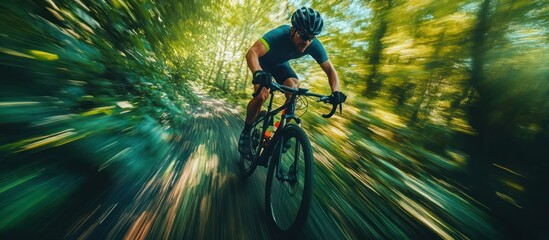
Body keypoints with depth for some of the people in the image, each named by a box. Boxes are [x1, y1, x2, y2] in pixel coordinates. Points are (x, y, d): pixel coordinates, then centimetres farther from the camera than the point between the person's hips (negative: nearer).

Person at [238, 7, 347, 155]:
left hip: (280, 64, 4)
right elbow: (252, 52, -46)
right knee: (262, 95, -29)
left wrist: (336, 91, -35)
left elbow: (330, 70, -18)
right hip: (263, 61, -3)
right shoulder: (279, 34, -36)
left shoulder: (314, 46, -23)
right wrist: (258, 73, -67)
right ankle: (246, 132, -5)